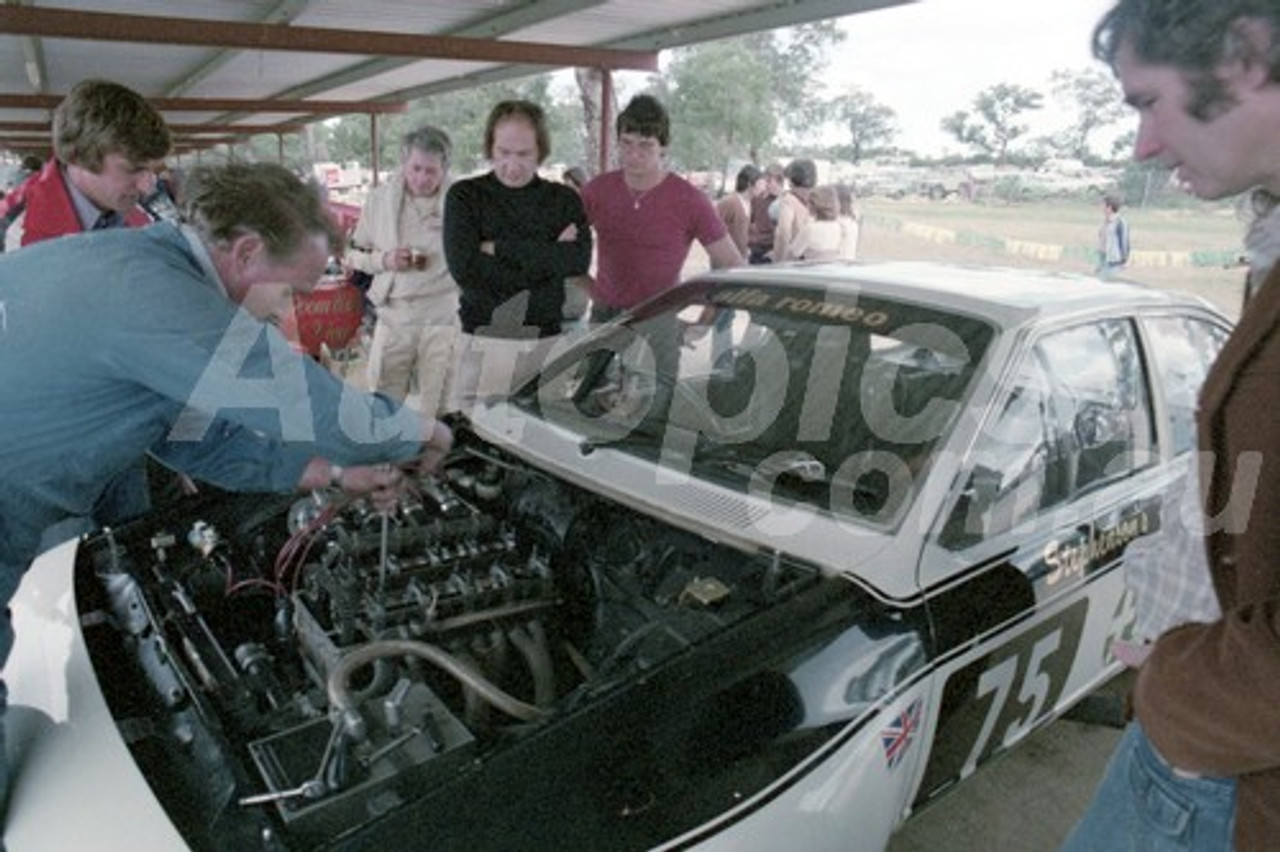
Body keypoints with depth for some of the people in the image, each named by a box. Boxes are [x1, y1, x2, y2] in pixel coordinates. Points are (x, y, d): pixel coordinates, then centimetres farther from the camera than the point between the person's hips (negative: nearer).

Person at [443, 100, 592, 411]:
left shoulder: (564, 199, 8)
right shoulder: (465, 196, 3)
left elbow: (579, 260, -9)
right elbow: (464, 268, -12)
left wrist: (500, 248, -11)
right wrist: (547, 258, -8)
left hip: (547, 341, 2)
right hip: (485, 341, -1)